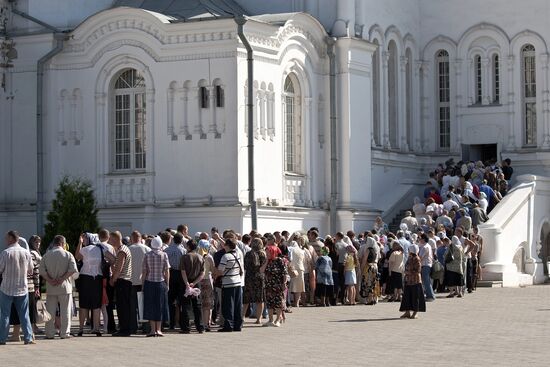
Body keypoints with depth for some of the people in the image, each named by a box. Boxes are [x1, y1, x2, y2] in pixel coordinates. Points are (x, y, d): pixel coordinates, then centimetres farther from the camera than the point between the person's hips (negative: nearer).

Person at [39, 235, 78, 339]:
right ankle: (64, 333, 2)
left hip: (50, 287, 2)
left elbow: (41, 270, -2)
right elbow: (72, 269, -12)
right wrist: (62, 279, -8)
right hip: (65, 287, -2)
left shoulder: (46, 255, 5)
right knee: (65, 311, 3)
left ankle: (50, 333, 8)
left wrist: (50, 280, -4)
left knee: (50, 311, 7)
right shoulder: (68, 254, -2)